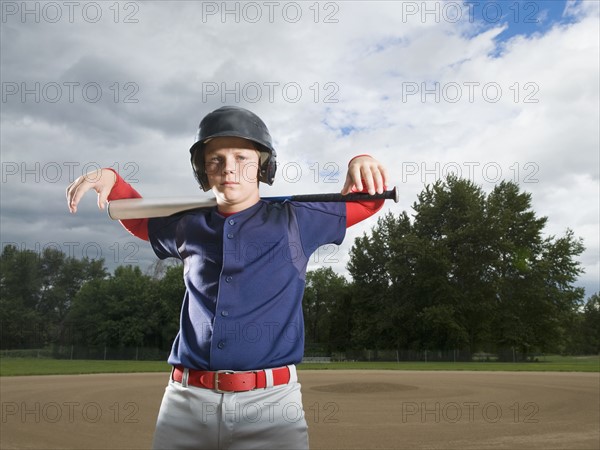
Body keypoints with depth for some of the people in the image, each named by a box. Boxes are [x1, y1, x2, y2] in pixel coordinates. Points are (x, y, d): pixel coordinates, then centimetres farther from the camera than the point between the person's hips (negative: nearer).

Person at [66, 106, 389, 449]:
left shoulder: (294, 221, 4)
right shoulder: (189, 227, 11)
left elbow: (368, 199, 12)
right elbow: (140, 219, 31)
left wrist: (361, 163, -10)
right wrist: (111, 179, 13)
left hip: (270, 402, -2)